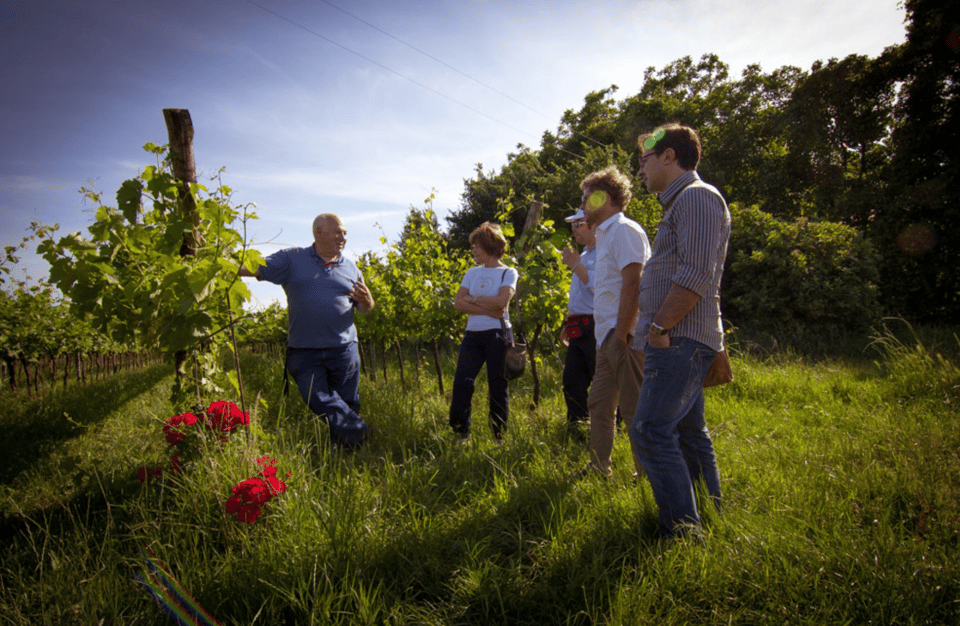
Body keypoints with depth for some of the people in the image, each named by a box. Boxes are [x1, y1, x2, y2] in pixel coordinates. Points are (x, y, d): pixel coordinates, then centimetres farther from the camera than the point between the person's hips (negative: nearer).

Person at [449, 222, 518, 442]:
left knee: (497, 387, -1)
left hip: (497, 334, -4)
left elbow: (501, 301, -15)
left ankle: (499, 438, 10)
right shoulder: (472, 273, 15)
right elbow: (459, 302, 2)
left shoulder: (508, 273, 2)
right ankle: (460, 434, 2)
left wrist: (472, 299, -5)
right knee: (461, 381, -7)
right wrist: (488, 310, -10)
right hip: (472, 334, 4)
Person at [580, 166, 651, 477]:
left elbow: (632, 285, -20)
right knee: (599, 405, 14)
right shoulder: (606, 234, 20)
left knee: (634, 410, -3)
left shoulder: (624, 230, -10)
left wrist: (620, 335, -23)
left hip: (623, 337, -10)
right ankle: (599, 470, 26)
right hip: (608, 337, 10)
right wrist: (610, 337, 18)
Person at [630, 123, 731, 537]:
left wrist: (659, 327, -18)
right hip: (679, 341, 11)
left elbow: (695, 275, -21)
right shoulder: (681, 203, 23)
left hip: (681, 340, -11)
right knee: (688, 433, 15)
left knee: (651, 431, -12)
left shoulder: (697, 196, -9)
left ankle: (684, 534, -6)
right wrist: (657, 331, 17)